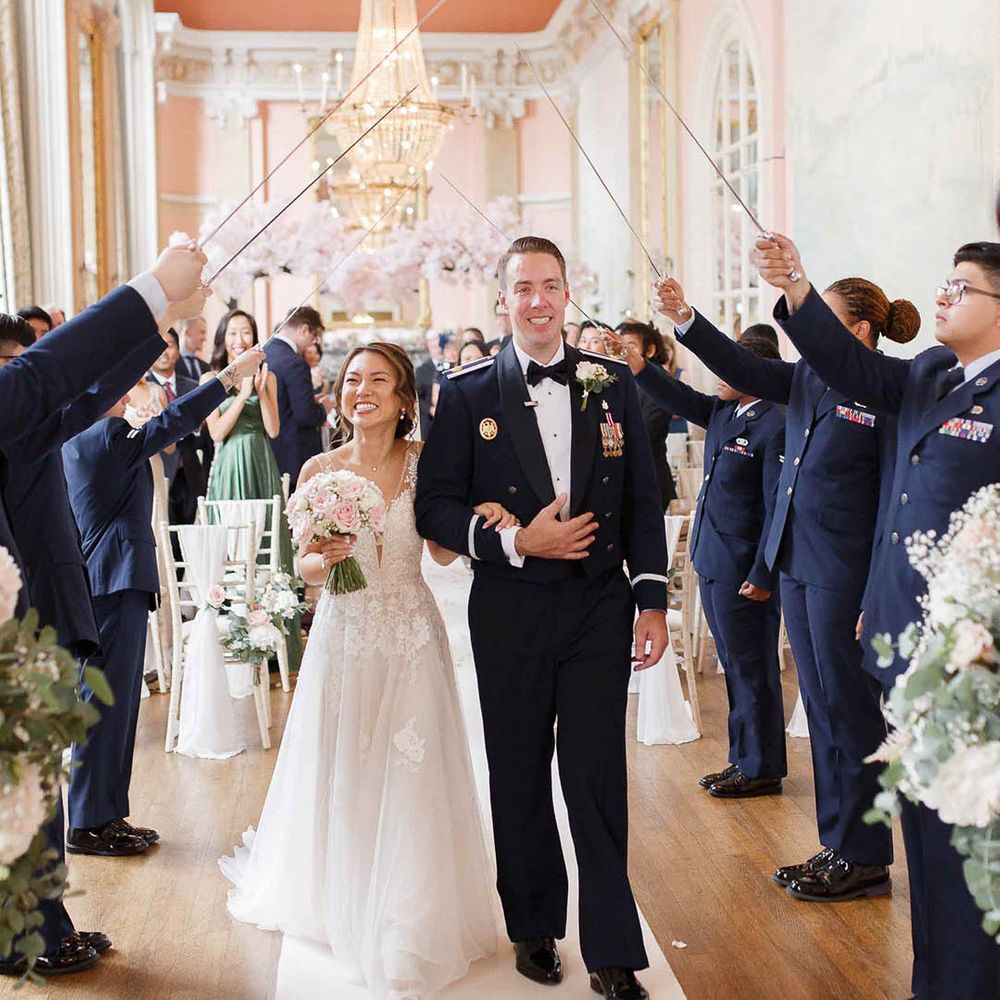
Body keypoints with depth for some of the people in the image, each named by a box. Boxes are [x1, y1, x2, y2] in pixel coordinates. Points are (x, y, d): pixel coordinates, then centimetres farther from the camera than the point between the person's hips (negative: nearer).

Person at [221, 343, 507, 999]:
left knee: (409, 780, 2)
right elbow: (306, 569, 3)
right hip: (344, 635, 1)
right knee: (343, 779, 10)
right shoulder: (320, 470, -3)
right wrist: (327, 558, -19)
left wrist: (481, 521, -17)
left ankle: (405, 933, 19)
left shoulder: (425, 460, -3)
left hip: (411, 638, 0)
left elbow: (442, 551, 1)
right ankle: (343, 904, 35)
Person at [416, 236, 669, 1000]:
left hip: (600, 607, 0)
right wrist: (516, 541, -15)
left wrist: (653, 602, 0)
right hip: (510, 614, 0)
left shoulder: (615, 385, 5)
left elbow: (643, 501, 6)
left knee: (598, 778, 0)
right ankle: (534, 928, 29)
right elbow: (435, 507, -3)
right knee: (520, 778, 11)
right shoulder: (468, 394, 0)